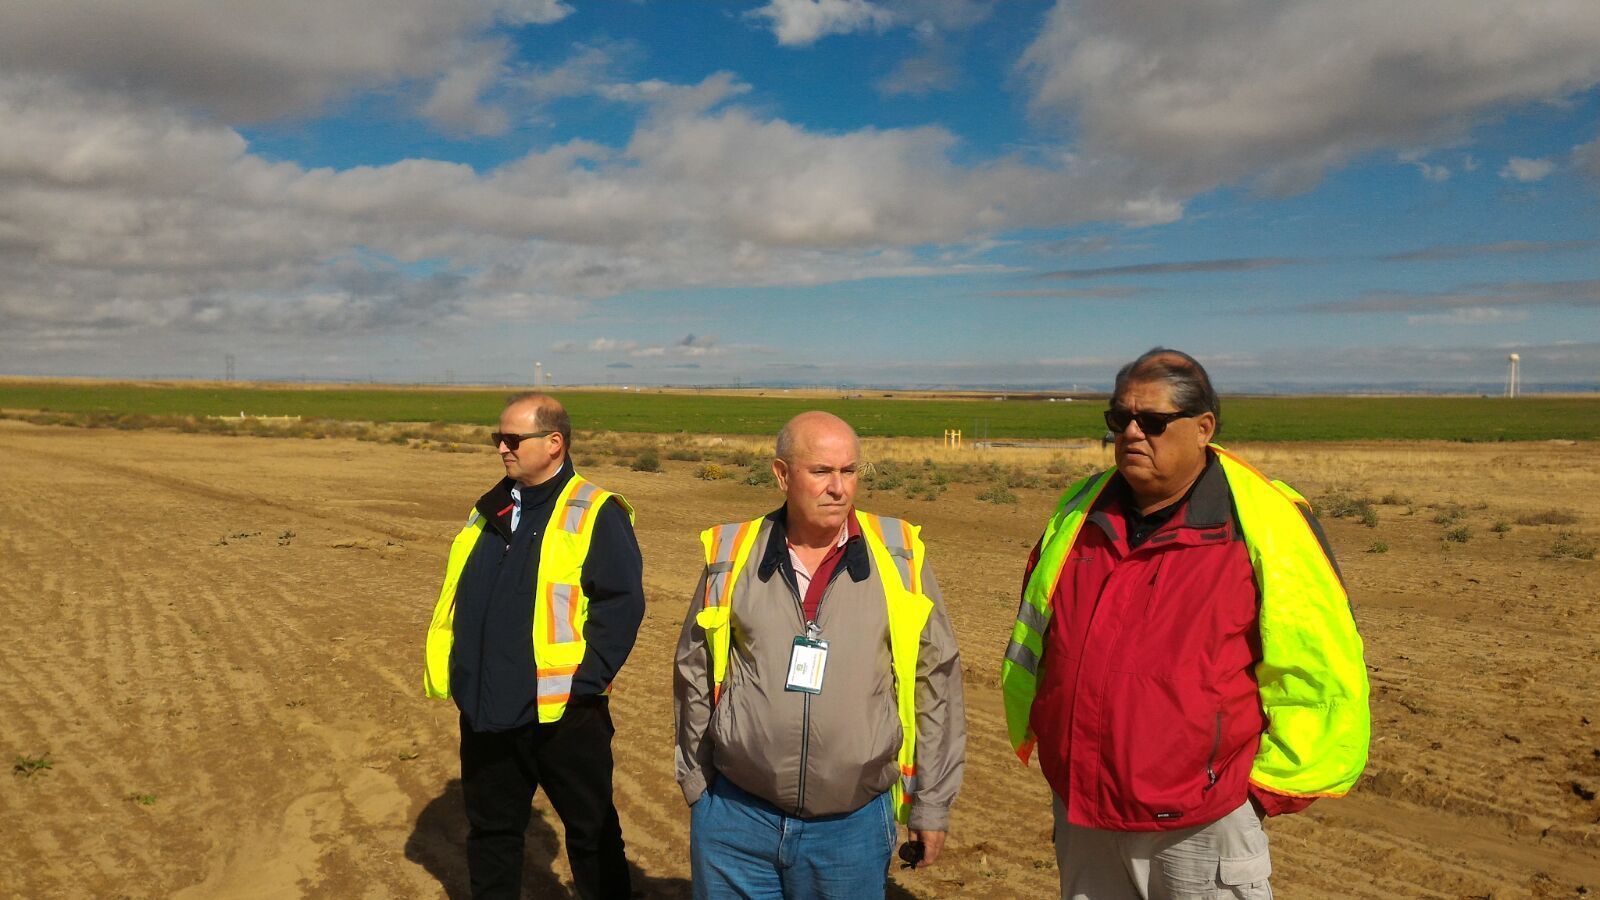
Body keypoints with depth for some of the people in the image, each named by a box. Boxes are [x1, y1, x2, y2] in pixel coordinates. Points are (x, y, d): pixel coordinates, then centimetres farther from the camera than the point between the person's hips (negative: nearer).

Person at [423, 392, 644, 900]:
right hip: (485, 712, 6)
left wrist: (584, 681, -19)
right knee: (491, 830, 19)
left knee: (591, 829, 10)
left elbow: (622, 602, -15)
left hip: (564, 713, -6)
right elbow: (454, 600, 17)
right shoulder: (488, 512, 12)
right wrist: (445, 672, 8)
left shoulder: (595, 514, -10)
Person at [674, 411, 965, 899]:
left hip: (853, 825, 0)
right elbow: (695, 677, 8)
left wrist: (932, 805, 4)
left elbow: (935, 684, 1)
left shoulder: (899, 556, -4)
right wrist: (697, 786, 12)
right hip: (736, 820, 1)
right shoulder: (731, 556, -2)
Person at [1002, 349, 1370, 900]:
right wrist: (1035, 738, 14)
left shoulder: (1264, 523, -12)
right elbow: (1031, 640, 15)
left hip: (1199, 829, -4)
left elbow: (1318, 671, -8)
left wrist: (1267, 785, -4)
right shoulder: (1079, 512, 4)